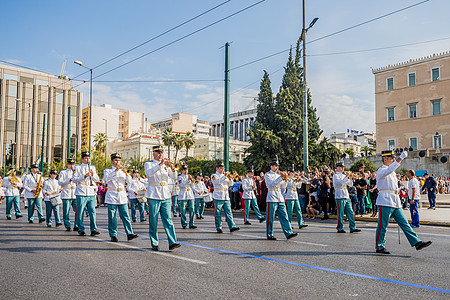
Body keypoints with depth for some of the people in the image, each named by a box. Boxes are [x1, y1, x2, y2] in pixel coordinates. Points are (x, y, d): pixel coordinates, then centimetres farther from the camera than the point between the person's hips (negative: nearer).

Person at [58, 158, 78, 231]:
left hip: (75, 194, 2)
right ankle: (68, 226, 9)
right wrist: (69, 180, -13)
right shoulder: (63, 172, 11)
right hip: (66, 194, -2)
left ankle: (76, 226, 0)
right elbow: (60, 182, -1)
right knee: (66, 212, -2)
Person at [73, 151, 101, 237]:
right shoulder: (78, 168, 6)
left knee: (92, 212, -5)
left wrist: (93, 174, -7)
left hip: (91, 193, 3)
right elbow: (75, 179, -4)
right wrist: (85, 176, -16)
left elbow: (97, 180, 13)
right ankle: (81, 230, 9)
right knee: (80, 212, 0)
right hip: (81, 193, -3)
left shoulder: (93, 167, 17)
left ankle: (93, 230, -6)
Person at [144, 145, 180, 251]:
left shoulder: (165, 165, 17)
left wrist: (172, 167, -11)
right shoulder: (148, 164, 4)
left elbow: (174, 177, 7)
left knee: (168, 220, -4)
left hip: (166, 196, 4)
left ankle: (172, 243, -9)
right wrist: (160, 164, -26)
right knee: (153, 221, 1)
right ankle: (154, 244, 11)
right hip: (154, 196, -3)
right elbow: (149, 173, -18)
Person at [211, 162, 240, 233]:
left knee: (229, 213, -2)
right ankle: (218, 228, 6)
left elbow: (230, 184, 13)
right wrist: (225, 176, -25)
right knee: (218, 213, -1)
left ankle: (232, 227, -6)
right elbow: (217, 182, -19)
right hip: (218, 198, -5)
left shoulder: (224, 175, 21)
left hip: (226, 198, 5)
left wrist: (229, 178, -6)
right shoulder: (214, 175, 2)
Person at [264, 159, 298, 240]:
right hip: (272, 199, -6)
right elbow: (272, 183, -18)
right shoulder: (267, 175, -2)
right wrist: (281, 177, -22)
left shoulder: (278, 174, 18)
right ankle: (269, 235, 9)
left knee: (284, 217, 0)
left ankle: (289, 233, -2)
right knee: (270, 218, 0)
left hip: (280, 198, 6)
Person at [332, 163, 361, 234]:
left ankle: (353, 228, 5)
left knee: (350, 213, 4)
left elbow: (350, 184, 16)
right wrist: (347, 178, -16)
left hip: (346, 197, 7)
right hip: (340, 197, -7)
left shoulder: (343, 175, 18)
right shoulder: (335, 176, -5)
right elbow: (341, 183, -21)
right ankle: (340, 229, 6)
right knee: (340, 214, -2)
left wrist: (350, 178, 1)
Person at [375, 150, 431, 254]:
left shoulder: (392, 172, 21)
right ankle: (379, 247, 7)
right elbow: (390, 169, -31)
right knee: (382, 225, -2)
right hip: (385, 202, -8)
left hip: (395, 202, 9)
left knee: (404, 224, 6)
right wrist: (401, 157, -33)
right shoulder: (381, 171, -8)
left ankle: (417, 242, 5)